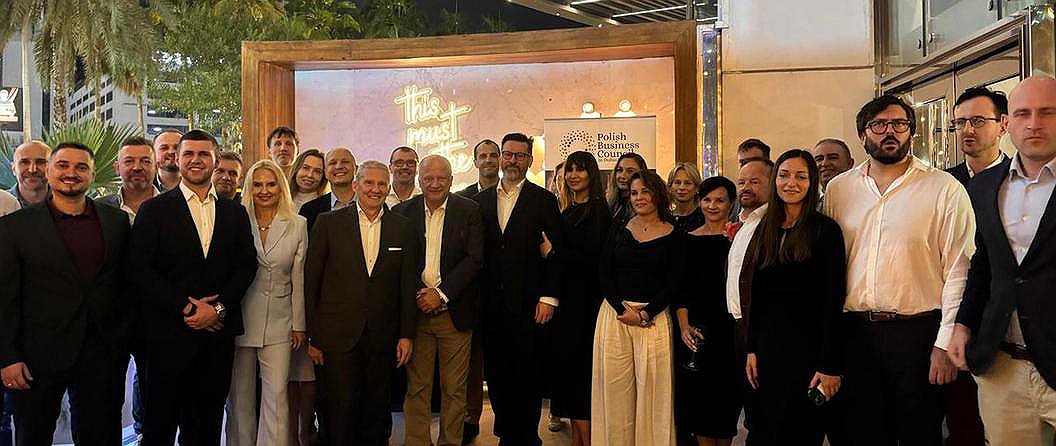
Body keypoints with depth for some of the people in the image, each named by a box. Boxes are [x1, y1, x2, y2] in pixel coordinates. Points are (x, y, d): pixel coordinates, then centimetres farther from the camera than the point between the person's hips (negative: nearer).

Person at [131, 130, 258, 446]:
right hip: (169, 334, -2)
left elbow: (247, 265, 5)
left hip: (218, 333, 3)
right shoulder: (154, 210, 2)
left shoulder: (235, 213, 11)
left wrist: (219, 308, -8)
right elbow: (140, 270, -6)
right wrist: (185, 307, -12)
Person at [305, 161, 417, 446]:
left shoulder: (402, 228, 6)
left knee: (376, 410, 11)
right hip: (338, 334, -2)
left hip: (383, 335, 2)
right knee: (341, 409, 1)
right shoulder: (328, 223, 0)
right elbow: (310, 281, 0)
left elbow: (407, 284, 7)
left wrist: (406, 334, 3)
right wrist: (312, 336, -3)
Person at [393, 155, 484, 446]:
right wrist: (417, 296, -9)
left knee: (454, 389, 7)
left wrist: (441, 293, -12)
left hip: (454, 312, -1)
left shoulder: (469, 211, 0)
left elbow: (475, 259, -6)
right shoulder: (402, 212, 5)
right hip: (415, 310, 1)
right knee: (416, 387, 6)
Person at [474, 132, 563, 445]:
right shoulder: (482, 199, 11)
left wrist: (549, 297, -9)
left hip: (528, 302, -3)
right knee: (497, 374, 9)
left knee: (528, 374, 3)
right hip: (491, 303, 3)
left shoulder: (544, 200, 1)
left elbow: (558, 251, -2)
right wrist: (477, 297, 3)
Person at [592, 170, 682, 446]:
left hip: (654, 317, -2)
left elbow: (674, 285, -2)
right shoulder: (618, 231, 8)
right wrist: (623, 310, -9)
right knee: (615, 387, 4)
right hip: (615, 314, 2)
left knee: (651, 387, -2)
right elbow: (604, 275, 4)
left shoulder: (673, 237, 1)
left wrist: (645, 313, -13)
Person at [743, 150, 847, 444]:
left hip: (808, 350, -5)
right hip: (769, 346, 5)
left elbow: (834, 301, -12)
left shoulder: (825, 230, -9)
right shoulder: (765, 230, 8)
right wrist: (751, 349, 7)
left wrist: (830, 365, -15)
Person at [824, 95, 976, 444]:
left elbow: (958, 271, -6)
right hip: (855, 333, 3)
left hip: (918, 332, -3)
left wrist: (946, 342, -11)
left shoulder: (945, 189, -3)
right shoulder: (838, 189, 7)